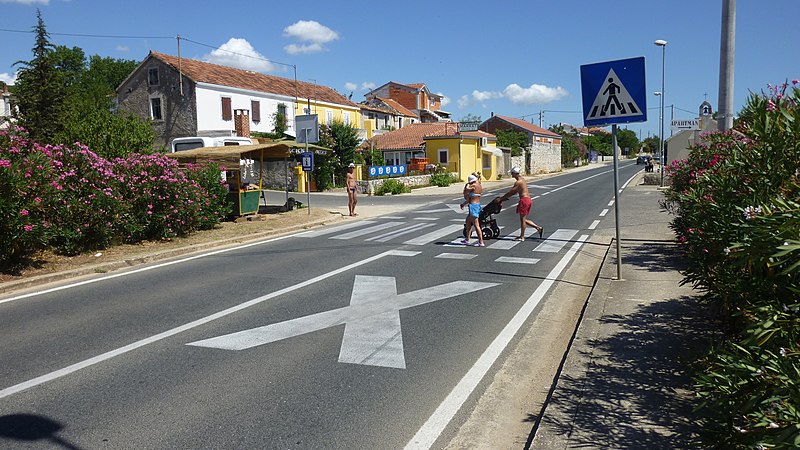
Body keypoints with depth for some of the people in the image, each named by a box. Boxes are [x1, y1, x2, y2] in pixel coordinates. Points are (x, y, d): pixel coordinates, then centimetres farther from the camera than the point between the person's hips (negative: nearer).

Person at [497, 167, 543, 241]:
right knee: (524, 219, 16)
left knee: (522, 219, -1)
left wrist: (501, 199, -7)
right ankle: (539, 228, 12)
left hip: (524, 200, -9)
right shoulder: (522, 179, 17)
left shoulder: (518, 182, -14)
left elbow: (511, 192, -14)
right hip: (528, 199, 9)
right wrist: (505, 197, 22)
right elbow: (515, 192, 22)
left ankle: (522, 237, 6)